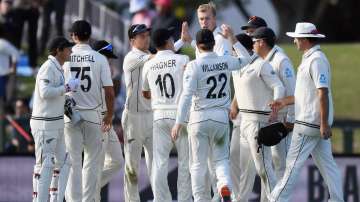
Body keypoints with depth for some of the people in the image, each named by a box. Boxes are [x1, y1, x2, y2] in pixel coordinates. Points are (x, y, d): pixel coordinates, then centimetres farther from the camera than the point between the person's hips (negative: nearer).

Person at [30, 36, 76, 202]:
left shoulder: (57, 68, 16)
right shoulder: (48, 68, -15)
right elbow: (45, 92, -27)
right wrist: (68, 87, -20)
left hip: (56, 124, 10)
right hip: (45, 124, -10)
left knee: (63, 162, 12)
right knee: (45, 165, -7)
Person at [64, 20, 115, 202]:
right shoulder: (99, 59, -4)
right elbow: (109, 91, -5)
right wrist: (109, 115, 8)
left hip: (69, 114, 0)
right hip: (93, 115, 0)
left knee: (72, 160, 3)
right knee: (93, 160, 9)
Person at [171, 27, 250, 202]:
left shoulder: (194, 65, -11)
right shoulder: (226, 62, 0)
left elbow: (187, 95, -16)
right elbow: (246, 59, 21)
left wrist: (179, 122, -14)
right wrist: (233, 39, 26)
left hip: (199, 117, -3)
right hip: (221, 117, 3)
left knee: (198, 163, 5)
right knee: (221, 158, 13)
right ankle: (225, 184, -15)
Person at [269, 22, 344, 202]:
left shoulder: (316, 60, -16)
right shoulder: (309, 59, 16)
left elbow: (323, 93, -22)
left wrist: (324, 124, -25)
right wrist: (285, 101, 17)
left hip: (310, 123, -10)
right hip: (317, 124, 10)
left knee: (293, 162, -5)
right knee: (326, 163, 9)